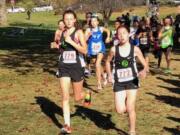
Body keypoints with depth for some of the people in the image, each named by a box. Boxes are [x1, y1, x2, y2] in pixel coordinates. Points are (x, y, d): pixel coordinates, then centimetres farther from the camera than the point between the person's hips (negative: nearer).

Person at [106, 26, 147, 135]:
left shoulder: (135, 49, -6)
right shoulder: (114, 49, -4)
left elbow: (145, 64, -1)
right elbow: (108, 61, 14)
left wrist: (144, 71, -23)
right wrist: (109, 74, -1)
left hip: (132, 82, -1)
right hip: (119, 83, 1)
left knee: (130, 109, -5)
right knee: (120, 110, -5)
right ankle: (127, 104, 31)